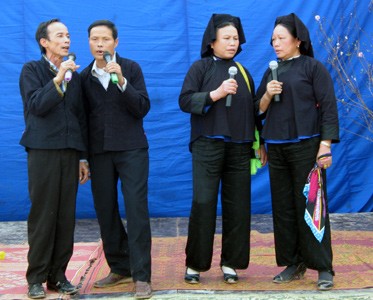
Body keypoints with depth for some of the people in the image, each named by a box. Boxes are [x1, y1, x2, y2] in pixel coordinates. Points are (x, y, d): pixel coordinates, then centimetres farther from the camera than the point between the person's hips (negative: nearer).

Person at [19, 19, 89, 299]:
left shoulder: (74, 75, 16)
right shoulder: (32, 70, 3)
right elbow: (36, 105, -12)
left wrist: (83, 157, 14)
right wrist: (58, 79, -21)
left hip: (70, 153, 4)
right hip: (43, 151, -4)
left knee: (66, 217, 3)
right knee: (42, 216, -2)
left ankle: (58, 275, 11)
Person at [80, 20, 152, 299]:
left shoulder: (131, 68, 1)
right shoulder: (84, 76, 7)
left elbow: (143, 108, -7)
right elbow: (83, 116, 9)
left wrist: (122, 80, -20)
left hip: (131, 149, -3)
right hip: (99, 152, 3)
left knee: (136, 210, -7)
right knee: (105, 211, 6)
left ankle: (141, 275, -5)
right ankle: (120, 268, 20)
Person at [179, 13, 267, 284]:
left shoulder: (243, 72, 14)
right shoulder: (200, 67, 2)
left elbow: (252, 110, 17)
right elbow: (184, 101, -8)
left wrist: (260, 143, 14)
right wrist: (215, 94, -19)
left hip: (239, 148, 4)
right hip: (208, 146, -4)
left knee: (237, 206, 1)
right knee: (203, 203, -9)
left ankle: (231, 263, 11)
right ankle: (194, 263, 2)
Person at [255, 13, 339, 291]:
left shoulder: (313, 67, -3)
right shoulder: (272, 71, 14)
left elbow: (328, 106, -7)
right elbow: (259, 110, 15)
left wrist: (326, 144, -15)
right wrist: (267, 95, -6)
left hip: (306, 146, -6)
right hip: (276, 148, 6)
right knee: (283, 208, 6)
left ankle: (324, 268, 2)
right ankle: (293, 263, 15)